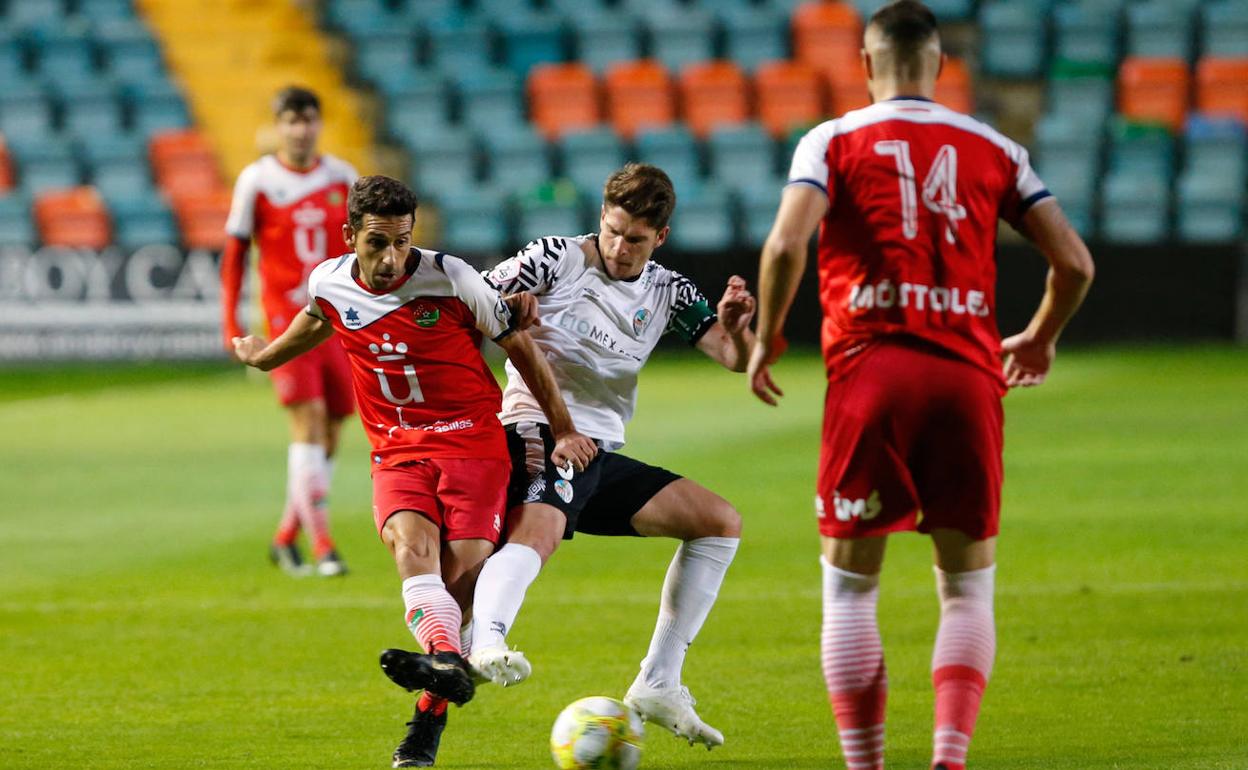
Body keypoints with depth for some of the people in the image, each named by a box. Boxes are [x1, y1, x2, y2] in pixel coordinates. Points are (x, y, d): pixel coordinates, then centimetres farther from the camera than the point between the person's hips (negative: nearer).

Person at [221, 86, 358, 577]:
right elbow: (235, 252, 3)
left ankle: (286, 537, 20)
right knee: (308, 421, -15)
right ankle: (322, 545, -16)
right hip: (285, 318, -4)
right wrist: (230, 323, -2)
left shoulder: (341, 178, 6)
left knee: (331, 431, 5)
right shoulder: (256, 181, -2)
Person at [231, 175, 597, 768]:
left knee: (464, 573, -17)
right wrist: (262, 356, 44)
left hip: (473, 441, -2)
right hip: (398, 452, 2)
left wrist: (564, 430, 1)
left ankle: (429, 718, -10)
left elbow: (520, 347, 1)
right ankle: (446, 662, -52)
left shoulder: (450, 279, -11)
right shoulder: (328, 284, -1)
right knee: (411, 543, -28)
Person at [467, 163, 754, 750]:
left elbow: (737, 359, 5)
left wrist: (734, 326, -17)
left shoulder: (667, 292, 10)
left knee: (721, 522, 6)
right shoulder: (556, 261, -4)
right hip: (541, 437, -7)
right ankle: (483, 646, -63)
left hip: (602, 457, 7)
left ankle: (657, 685, 4)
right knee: (540, 527, -37)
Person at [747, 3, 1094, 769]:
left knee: (850, 586, 8)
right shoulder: (994, 151, 12)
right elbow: (1074, 261, 7)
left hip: (869, 370, -2)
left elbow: (786, 244, -10)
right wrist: (1041, 339, 25)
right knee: (969, 590, 11)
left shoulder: (834, 141, 5)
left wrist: (767, 339, 5)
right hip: (969, 378, 2)